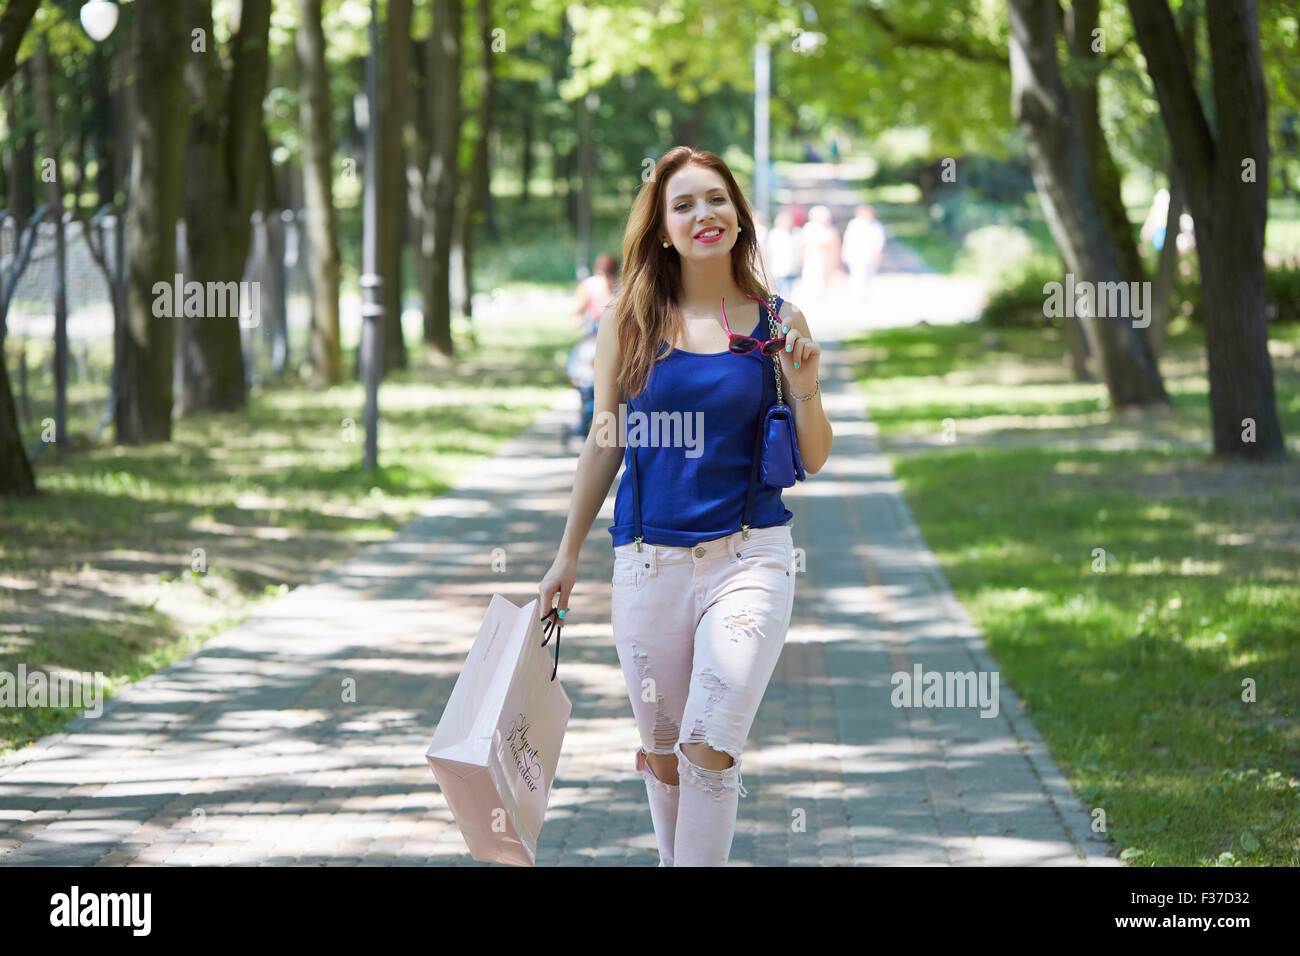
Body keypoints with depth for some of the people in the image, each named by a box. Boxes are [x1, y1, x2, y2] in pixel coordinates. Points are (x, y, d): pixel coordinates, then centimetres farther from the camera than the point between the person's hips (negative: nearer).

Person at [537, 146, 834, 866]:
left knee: (710, 746, -13)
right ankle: (674, 860, 29)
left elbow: (813, 459, 6)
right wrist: (567, 556, 14)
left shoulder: (775, 324, 2)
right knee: (662, 748, 10)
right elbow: (605, 443, 12)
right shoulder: (627, 322, 4)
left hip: (749, 556, -2)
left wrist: (805, 390, -13)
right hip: (649, 560, 2)